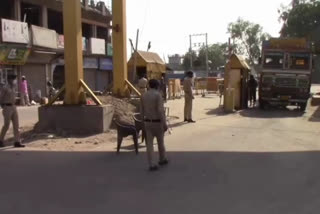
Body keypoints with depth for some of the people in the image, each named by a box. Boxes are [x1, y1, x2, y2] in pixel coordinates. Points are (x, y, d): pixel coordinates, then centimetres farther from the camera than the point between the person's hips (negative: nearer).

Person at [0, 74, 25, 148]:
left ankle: (17, 142, 1)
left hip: (14, 107, 7)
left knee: (16, 125, 1)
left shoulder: (13, 88, 12)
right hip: (7, 108, -7)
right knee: (6, 126, 0)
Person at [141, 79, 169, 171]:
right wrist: (165, 123, -20)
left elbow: (142, 111, 10)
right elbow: (160, 110, -23)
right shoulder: (158, 95, -15)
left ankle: (152, 165, -3)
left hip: (148, 122, 4)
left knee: (149, 143, 1)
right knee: (160, 141, 15)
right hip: (157, 122, -4)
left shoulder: (144, 96, 4)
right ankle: (162, 159, 33)